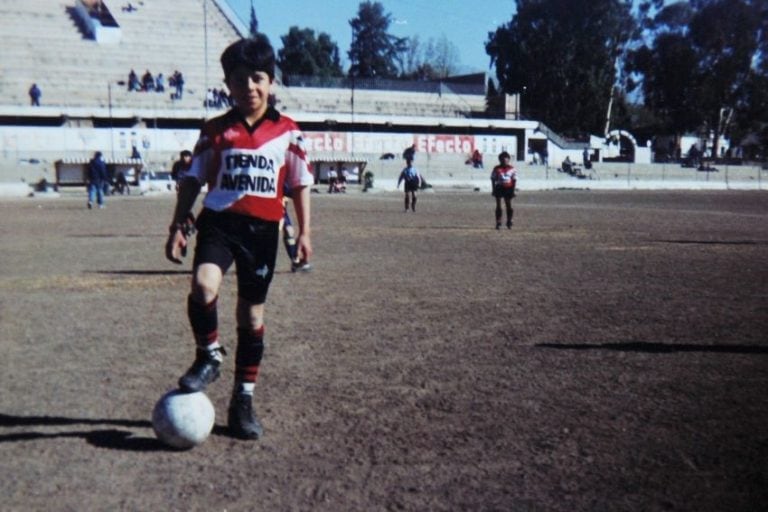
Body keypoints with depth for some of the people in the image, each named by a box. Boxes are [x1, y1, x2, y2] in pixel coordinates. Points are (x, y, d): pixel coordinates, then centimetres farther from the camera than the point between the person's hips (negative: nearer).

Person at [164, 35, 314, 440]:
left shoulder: (287, 132, 4)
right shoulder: (214, 130, 6)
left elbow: (301, 184, 8)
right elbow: (193, 180, 10)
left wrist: (304, 231, 2)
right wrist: (177, 227, 4)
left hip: (263, 229, 0)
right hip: (219, 221, 0)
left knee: (252, 315, 8)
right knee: (203, 287, -29)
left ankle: (243, 400, 21)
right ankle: (208, 355, 0)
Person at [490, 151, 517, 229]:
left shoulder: (511, 169, 1)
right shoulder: (496, 169, 0)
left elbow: (514, 180, 3)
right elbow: (493, 179, 4)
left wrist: (513, 190, -2)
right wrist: (494, 189, -2)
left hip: (508, 188, 1)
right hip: (499, 188, 0)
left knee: (508, 206, 7)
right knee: (498, 206, 1)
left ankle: (509, 223, 17)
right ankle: (498, 223, 5)